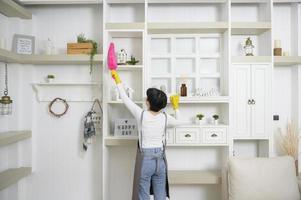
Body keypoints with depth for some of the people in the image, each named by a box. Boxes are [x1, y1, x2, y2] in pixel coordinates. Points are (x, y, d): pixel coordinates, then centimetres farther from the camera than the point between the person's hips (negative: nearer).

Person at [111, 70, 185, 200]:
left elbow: (125, 98, -1)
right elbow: (180, 122, 15)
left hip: (145, 159, -2)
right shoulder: (165, 118, -5)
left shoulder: (141, 115, -12)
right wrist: (176, 107, 28)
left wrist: (117, 80, 10)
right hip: (160, 159, 3)